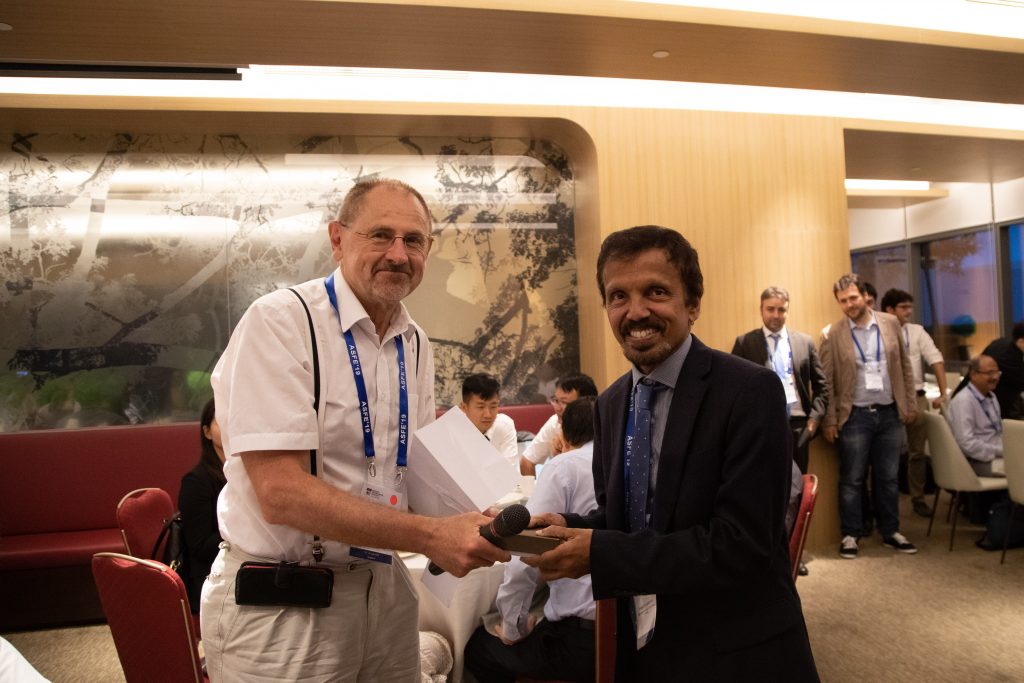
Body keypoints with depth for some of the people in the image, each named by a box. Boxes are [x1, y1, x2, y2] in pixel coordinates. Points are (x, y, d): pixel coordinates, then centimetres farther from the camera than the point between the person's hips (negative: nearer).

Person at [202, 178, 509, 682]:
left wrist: (474, 521, -7)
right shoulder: (279, 322, -17)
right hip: (282, 606, -6)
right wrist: (429, 535, -27)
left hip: (387, 587, 7)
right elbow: (280, 493, -24)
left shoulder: (415, 344, 5)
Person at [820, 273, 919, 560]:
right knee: (852, 479, 5)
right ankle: (850, 535, 17)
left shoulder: (890, 323, 2)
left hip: (890, 413, 3)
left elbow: (905, 367, 9)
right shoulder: (832, 334, -7)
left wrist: (911, 405, 6)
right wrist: (830, 421, -6)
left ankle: (890, 532, 26)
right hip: (855, 416, -3)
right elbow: (826, 381, -5)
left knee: (888, 477, 13)